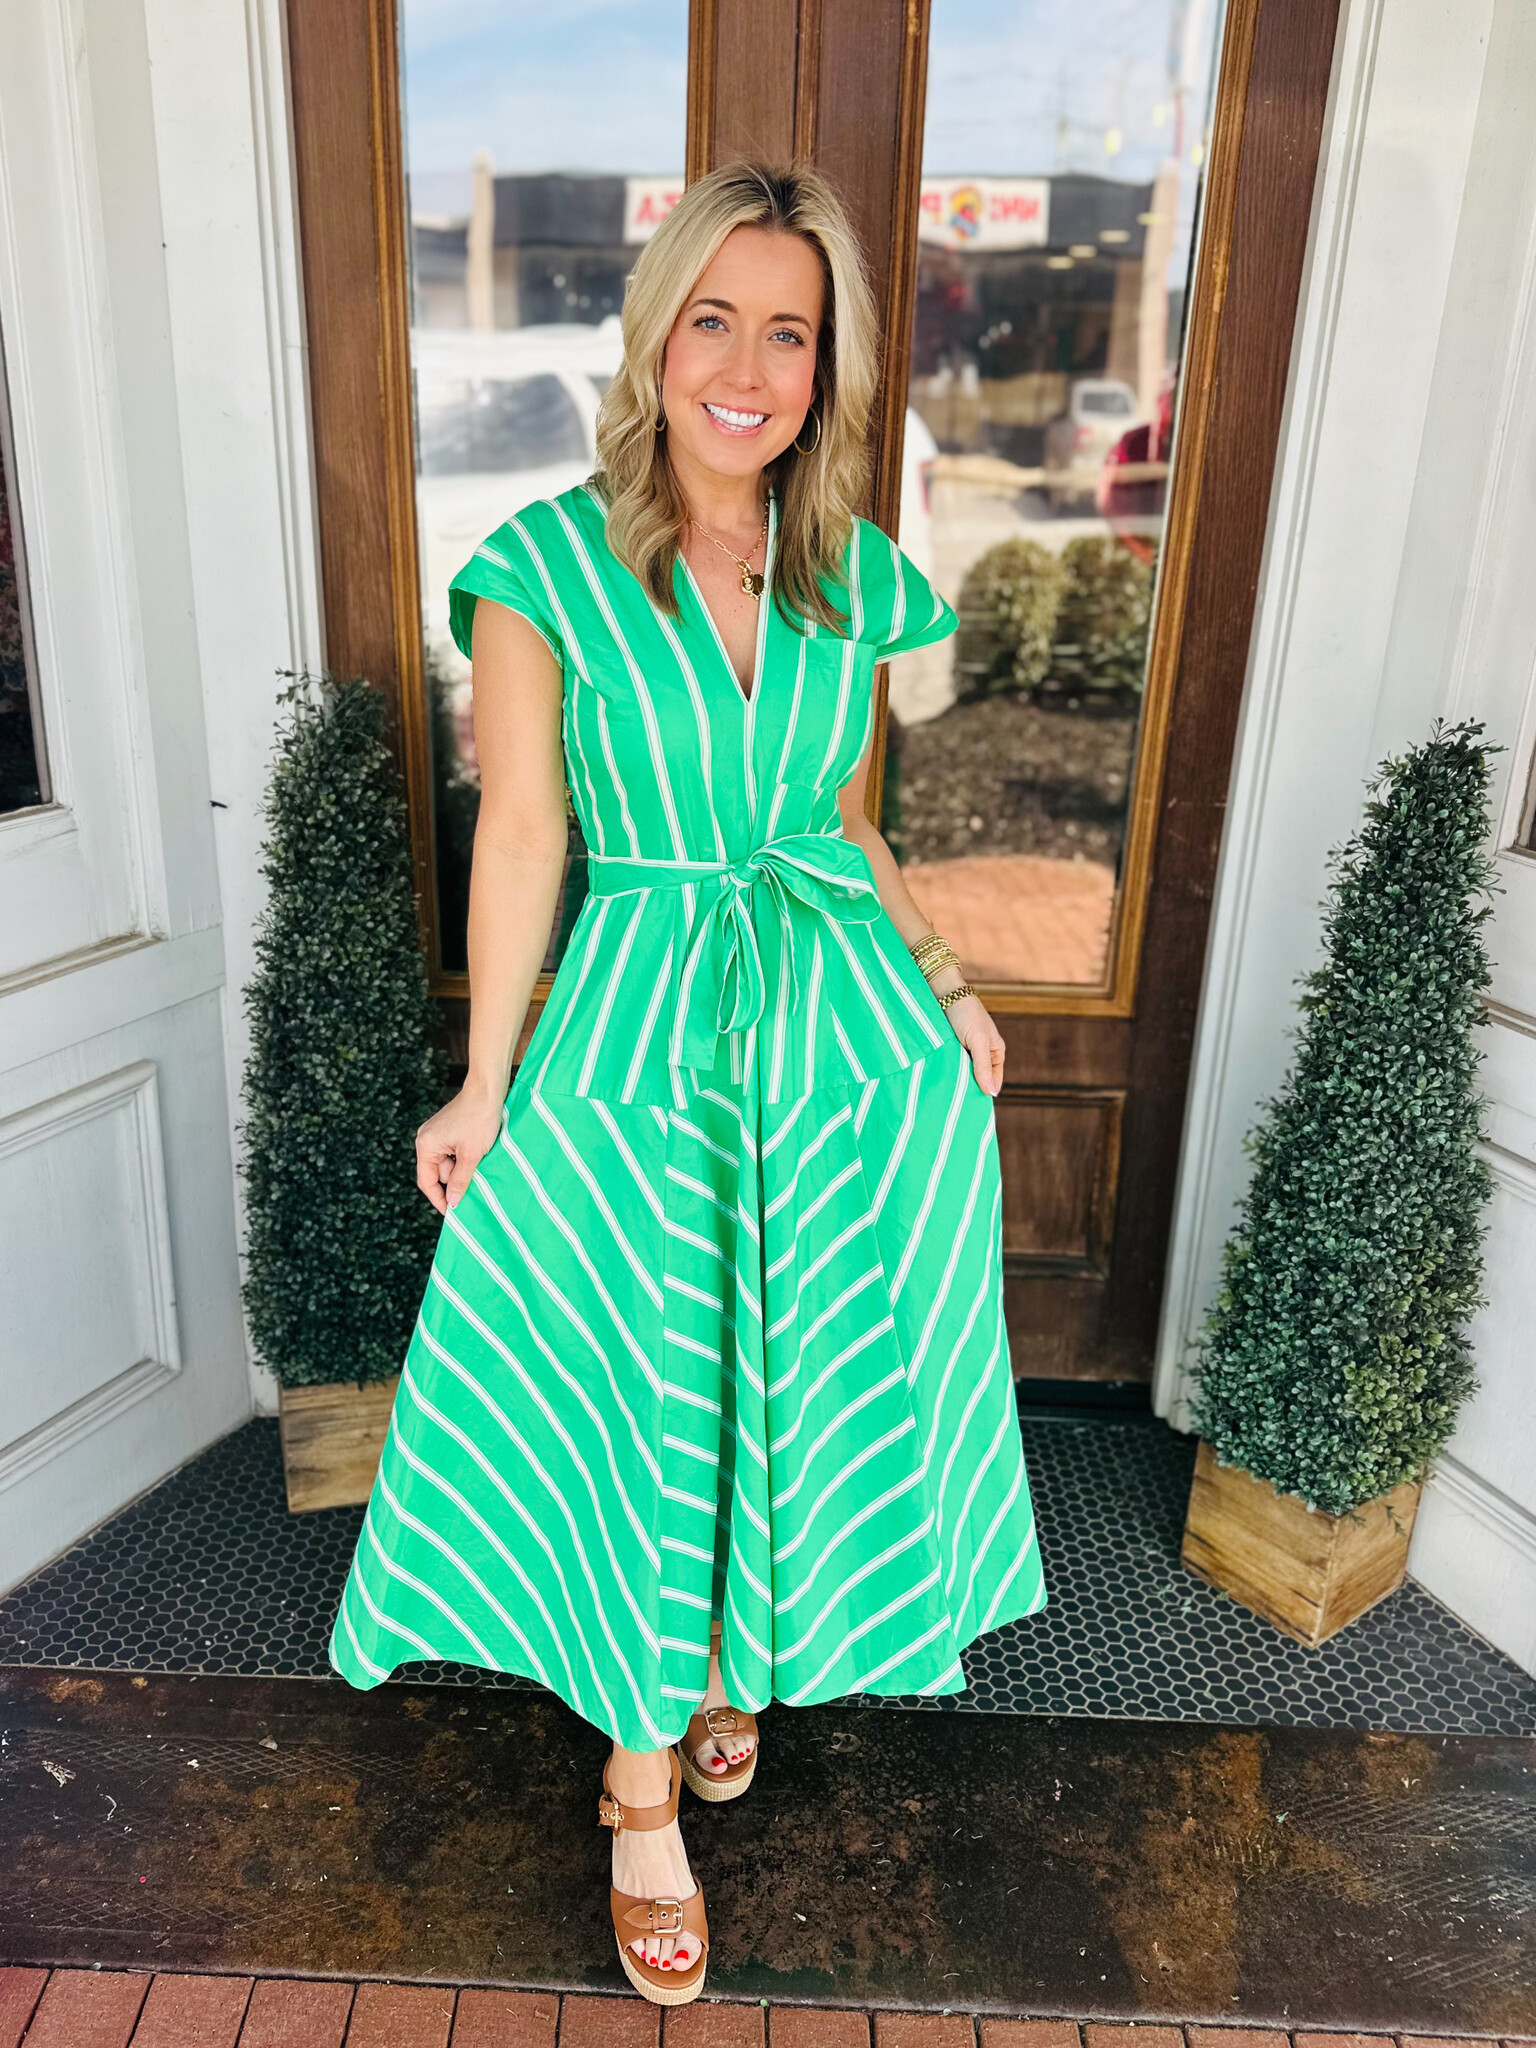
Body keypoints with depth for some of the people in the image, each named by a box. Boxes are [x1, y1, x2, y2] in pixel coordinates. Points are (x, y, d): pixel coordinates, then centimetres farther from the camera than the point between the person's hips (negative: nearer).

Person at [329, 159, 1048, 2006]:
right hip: (637, 1050, -3)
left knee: (814, 1386, 14)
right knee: (639, 1414, 7)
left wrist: (942, 986, 5)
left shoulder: (855, 575, 5)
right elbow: (521, 833, -7)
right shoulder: (546, 564, -6)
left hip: (849, 1038, 4)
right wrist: (485, 1089, -7)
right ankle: (643, 1786, 32)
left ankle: (736, 1663, 46)